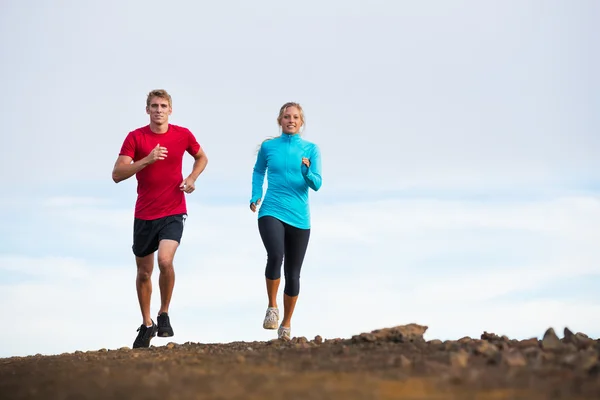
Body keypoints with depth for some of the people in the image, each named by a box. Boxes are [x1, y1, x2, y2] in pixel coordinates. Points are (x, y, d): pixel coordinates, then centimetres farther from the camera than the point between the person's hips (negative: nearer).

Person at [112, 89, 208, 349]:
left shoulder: (183, 135, 1)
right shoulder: (135, 137, -4)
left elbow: (201, 157, 21)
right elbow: (117, 174, -11)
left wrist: (192, 178, 1)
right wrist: (147, 160, -24)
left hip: (173, 212, -1)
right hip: (144, 215, 1)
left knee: (165, 260, -24)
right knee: (144, 272, 10)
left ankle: (164, 314, -1)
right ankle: (146, 325, 29)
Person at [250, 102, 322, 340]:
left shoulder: (311, 149, 4)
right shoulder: (268, 147, 6)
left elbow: (316, 184, -1)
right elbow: (258, 172, 23)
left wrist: (307, 171, -21)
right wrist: (255, 196, 10)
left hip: (299, 218, 1)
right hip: (271, 212, -1)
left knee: (293, 273, 6)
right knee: (275, 255, -28)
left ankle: (286, 324, 23)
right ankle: (272, 307, -8)